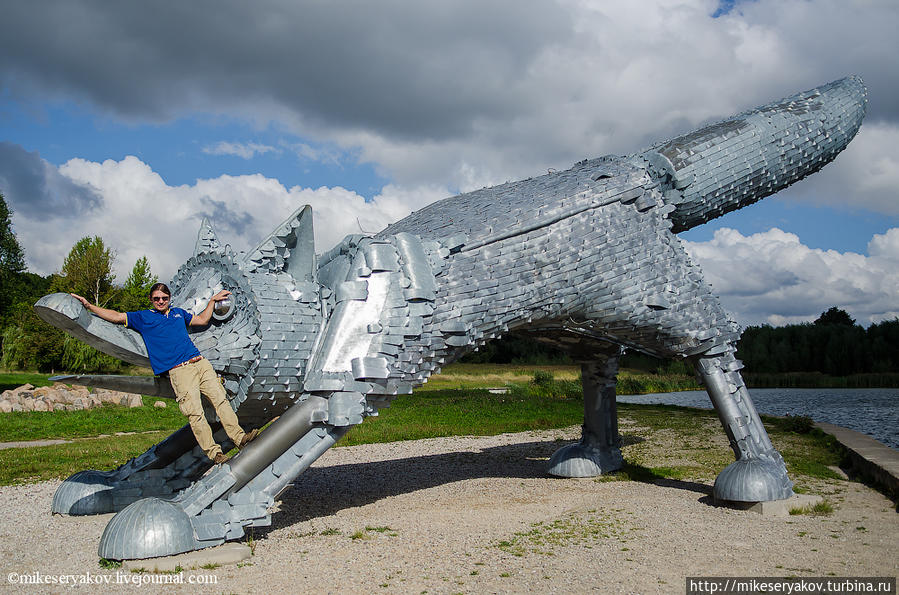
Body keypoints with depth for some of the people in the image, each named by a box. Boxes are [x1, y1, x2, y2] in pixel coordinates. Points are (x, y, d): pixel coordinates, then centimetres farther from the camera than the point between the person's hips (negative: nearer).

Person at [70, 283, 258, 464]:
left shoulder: (178, 313, 25)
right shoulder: (143, 317, 13)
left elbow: (202, 320, 36)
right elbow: (116, 316, 8)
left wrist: (213, 300, 35)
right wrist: (88, 305, 3)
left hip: (201, 363, 4)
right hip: (179, 371, -4)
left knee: (220, 399, -6)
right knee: (195, 413, -12)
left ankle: (239, 437, -5)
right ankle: (213, 452, -10)